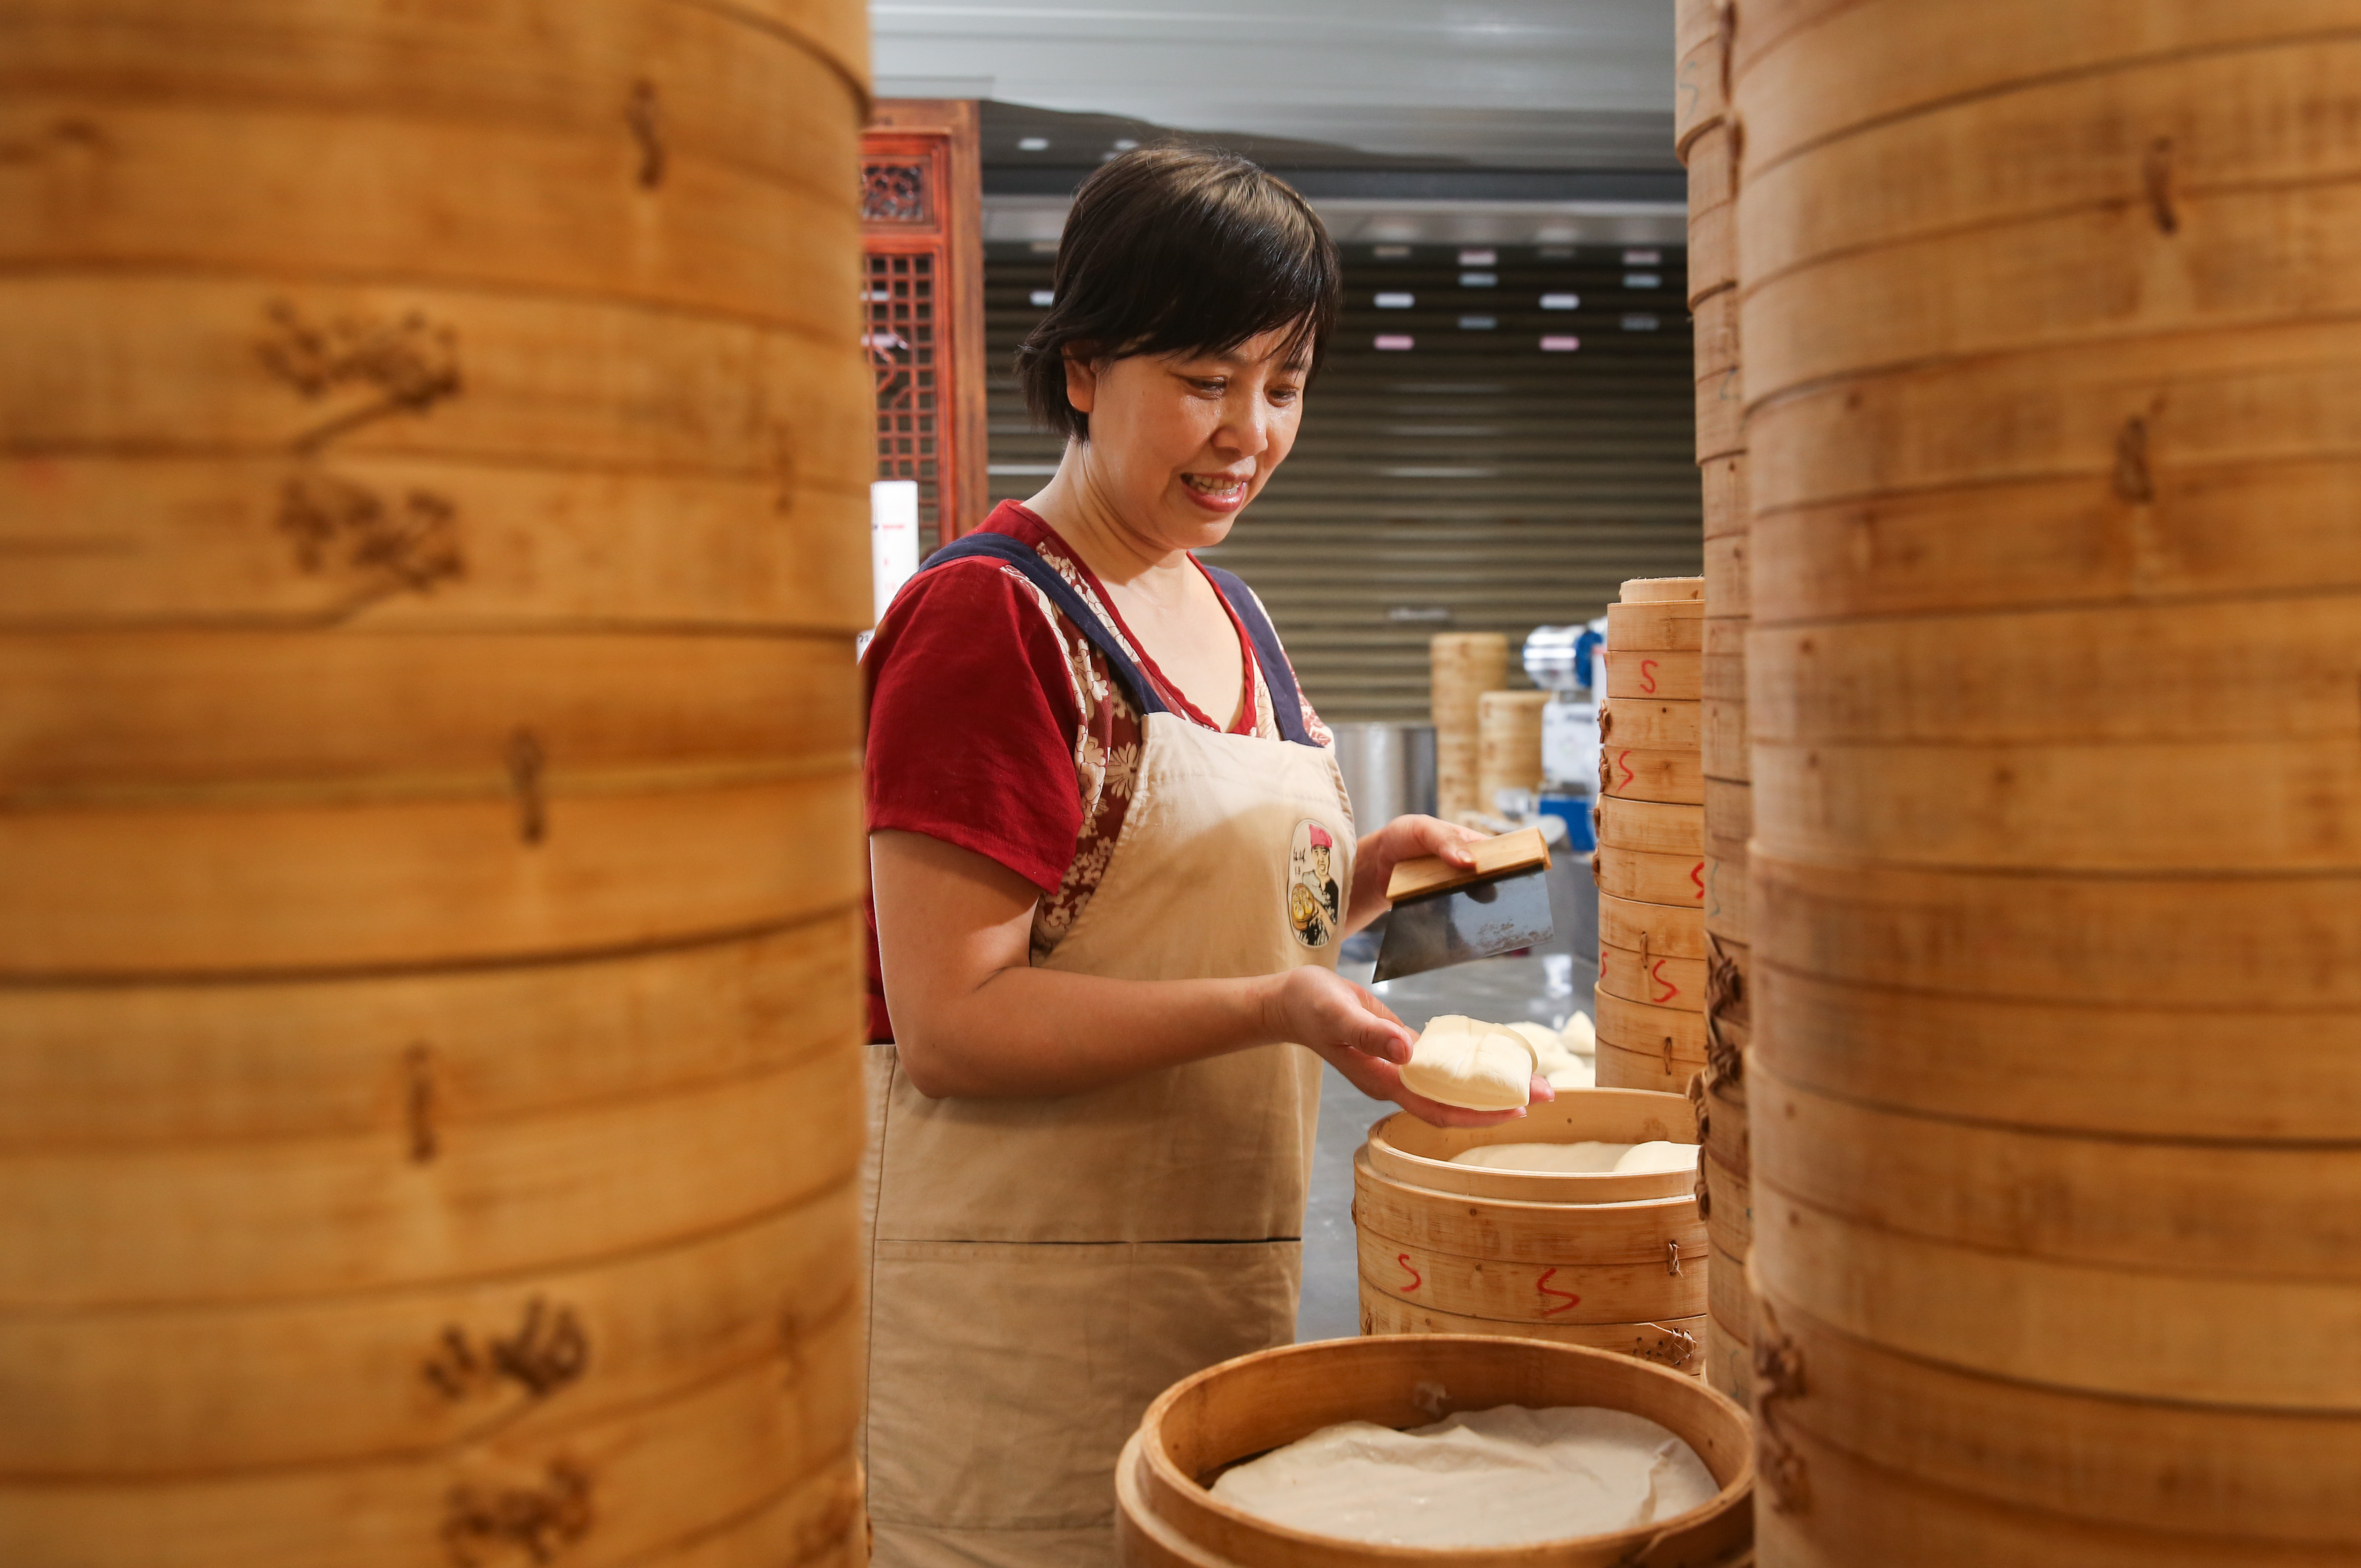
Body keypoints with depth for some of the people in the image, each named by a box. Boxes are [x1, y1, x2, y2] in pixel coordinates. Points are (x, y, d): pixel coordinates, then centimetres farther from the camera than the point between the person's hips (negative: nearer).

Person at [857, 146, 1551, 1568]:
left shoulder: (1232, 619, 11)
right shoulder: (989, 614, -14)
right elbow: (949, 1022, -19)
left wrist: (1361, 877, 1)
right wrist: (1275, 1009, -26)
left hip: (1221, 1285, 8)